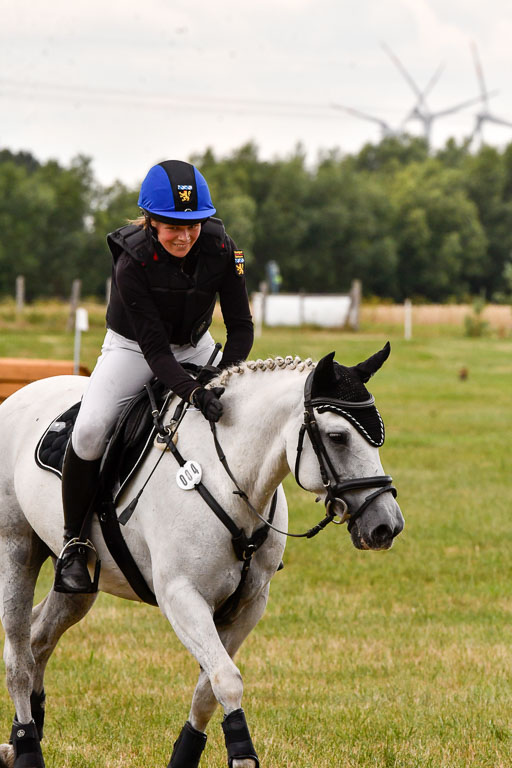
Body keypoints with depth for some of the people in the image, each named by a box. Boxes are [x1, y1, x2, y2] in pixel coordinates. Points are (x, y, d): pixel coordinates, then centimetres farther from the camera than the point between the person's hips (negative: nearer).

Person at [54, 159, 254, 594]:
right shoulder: (132, 262, -31)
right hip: (132, 350, -4)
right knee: (90, 431, -26)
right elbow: (155, 350, -31)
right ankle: (73, 544, -10)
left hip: (196, 349, 4)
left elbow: (241, 326, -14)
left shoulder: (220, 249, -21)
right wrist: (195, 393, -46)